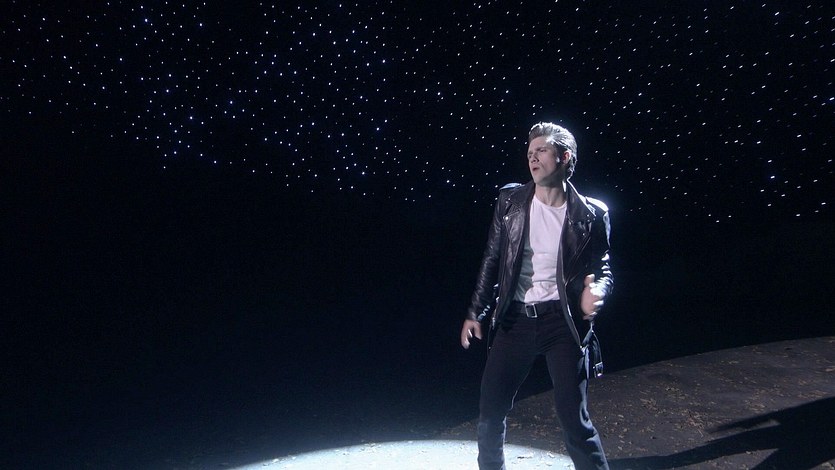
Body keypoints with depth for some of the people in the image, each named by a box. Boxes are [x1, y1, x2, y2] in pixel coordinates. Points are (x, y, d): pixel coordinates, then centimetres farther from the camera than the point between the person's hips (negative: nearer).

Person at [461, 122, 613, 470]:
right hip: (515, 319, 3)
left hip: (562, 321, -2)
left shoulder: (591, 213, -4)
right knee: (490, 411, 8)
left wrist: (597, 290, -17)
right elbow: (492, 260, 6)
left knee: (573, 416, 1)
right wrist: (475, 312, 5)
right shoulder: (510, 200, 2)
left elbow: (603, 266, 6)